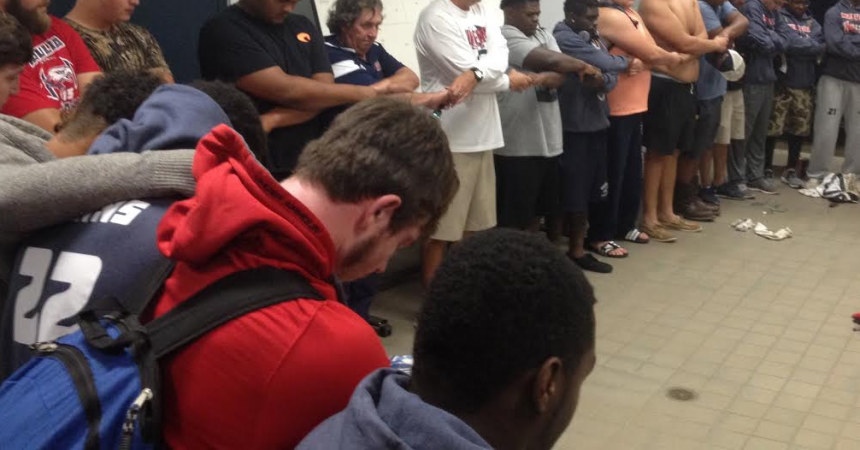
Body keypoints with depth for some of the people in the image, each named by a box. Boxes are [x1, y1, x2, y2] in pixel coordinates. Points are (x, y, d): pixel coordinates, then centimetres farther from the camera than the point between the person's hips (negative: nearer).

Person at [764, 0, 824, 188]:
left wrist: (802, 46, -12)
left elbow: (821, 44, 3)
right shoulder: (779, 18, -1)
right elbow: (789, 44, -14)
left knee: (800, 129, 8)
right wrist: (813, 47, -2)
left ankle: (791, 170, 19)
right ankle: (767, 169, 9)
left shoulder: (811, 22, 17)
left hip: (805, 84, 6)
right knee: (773, 128, -4)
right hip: (782, 83, -5)